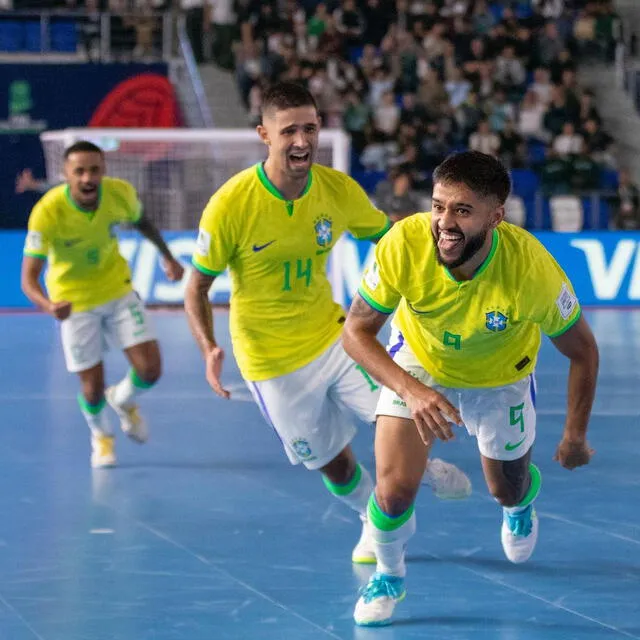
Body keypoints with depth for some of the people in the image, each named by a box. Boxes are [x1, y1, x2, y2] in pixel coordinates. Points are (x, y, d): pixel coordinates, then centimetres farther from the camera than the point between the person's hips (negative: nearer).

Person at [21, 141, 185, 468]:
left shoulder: (120, 193, -20)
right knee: (93, 387, 1)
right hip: (75, 300, -3)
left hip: (118, 289, 3)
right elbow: (28, 279, -33)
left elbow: (141, 222, 7)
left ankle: (123, 400, 32)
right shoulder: (47, 212, -31)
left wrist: (167, 256, 16)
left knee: (150, 370, -6)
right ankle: (100, 434, 38)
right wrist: (49, 305, -53)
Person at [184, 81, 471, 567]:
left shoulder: (339, 190, -11)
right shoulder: (230, 206, -21)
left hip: (331, 334, 3)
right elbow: (197, 287, -11)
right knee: (333, 464, 7)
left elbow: (389, 236, 7)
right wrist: (209, 349, -28)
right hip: (272, 361, -2)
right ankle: (378, 521, 39)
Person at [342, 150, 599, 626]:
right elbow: (357, 331, -24)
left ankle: (521, 503, 62)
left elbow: (583, 350, -20)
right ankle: (389, 575, 22)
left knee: (507, 491, 21)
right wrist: (410, 390, -39)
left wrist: (576, 436, -14)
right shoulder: (404, 245, -37)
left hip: (500, 378, 0)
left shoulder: (532, 269, -38)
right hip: (417, 363, 0)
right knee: (394, 489, -13)